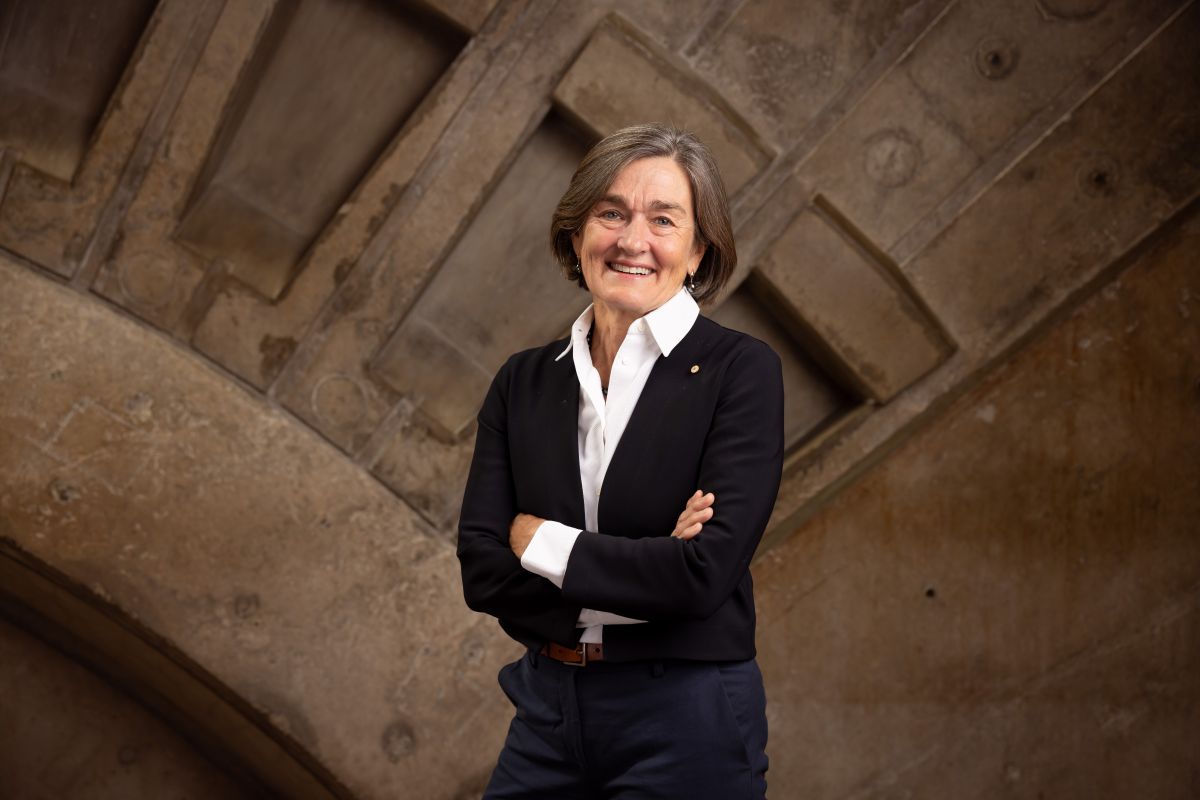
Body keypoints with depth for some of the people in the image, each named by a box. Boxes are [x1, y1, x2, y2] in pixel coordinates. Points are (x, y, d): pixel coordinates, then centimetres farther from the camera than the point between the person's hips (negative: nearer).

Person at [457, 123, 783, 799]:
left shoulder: (741, 370, -10)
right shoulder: (524, 382, 4)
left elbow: (708, 570, -20)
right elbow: (481, 570, -6)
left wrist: (544, 542, -10)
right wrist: (647, 570, -16)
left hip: (686, 723, -4)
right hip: (548, 712, 4)